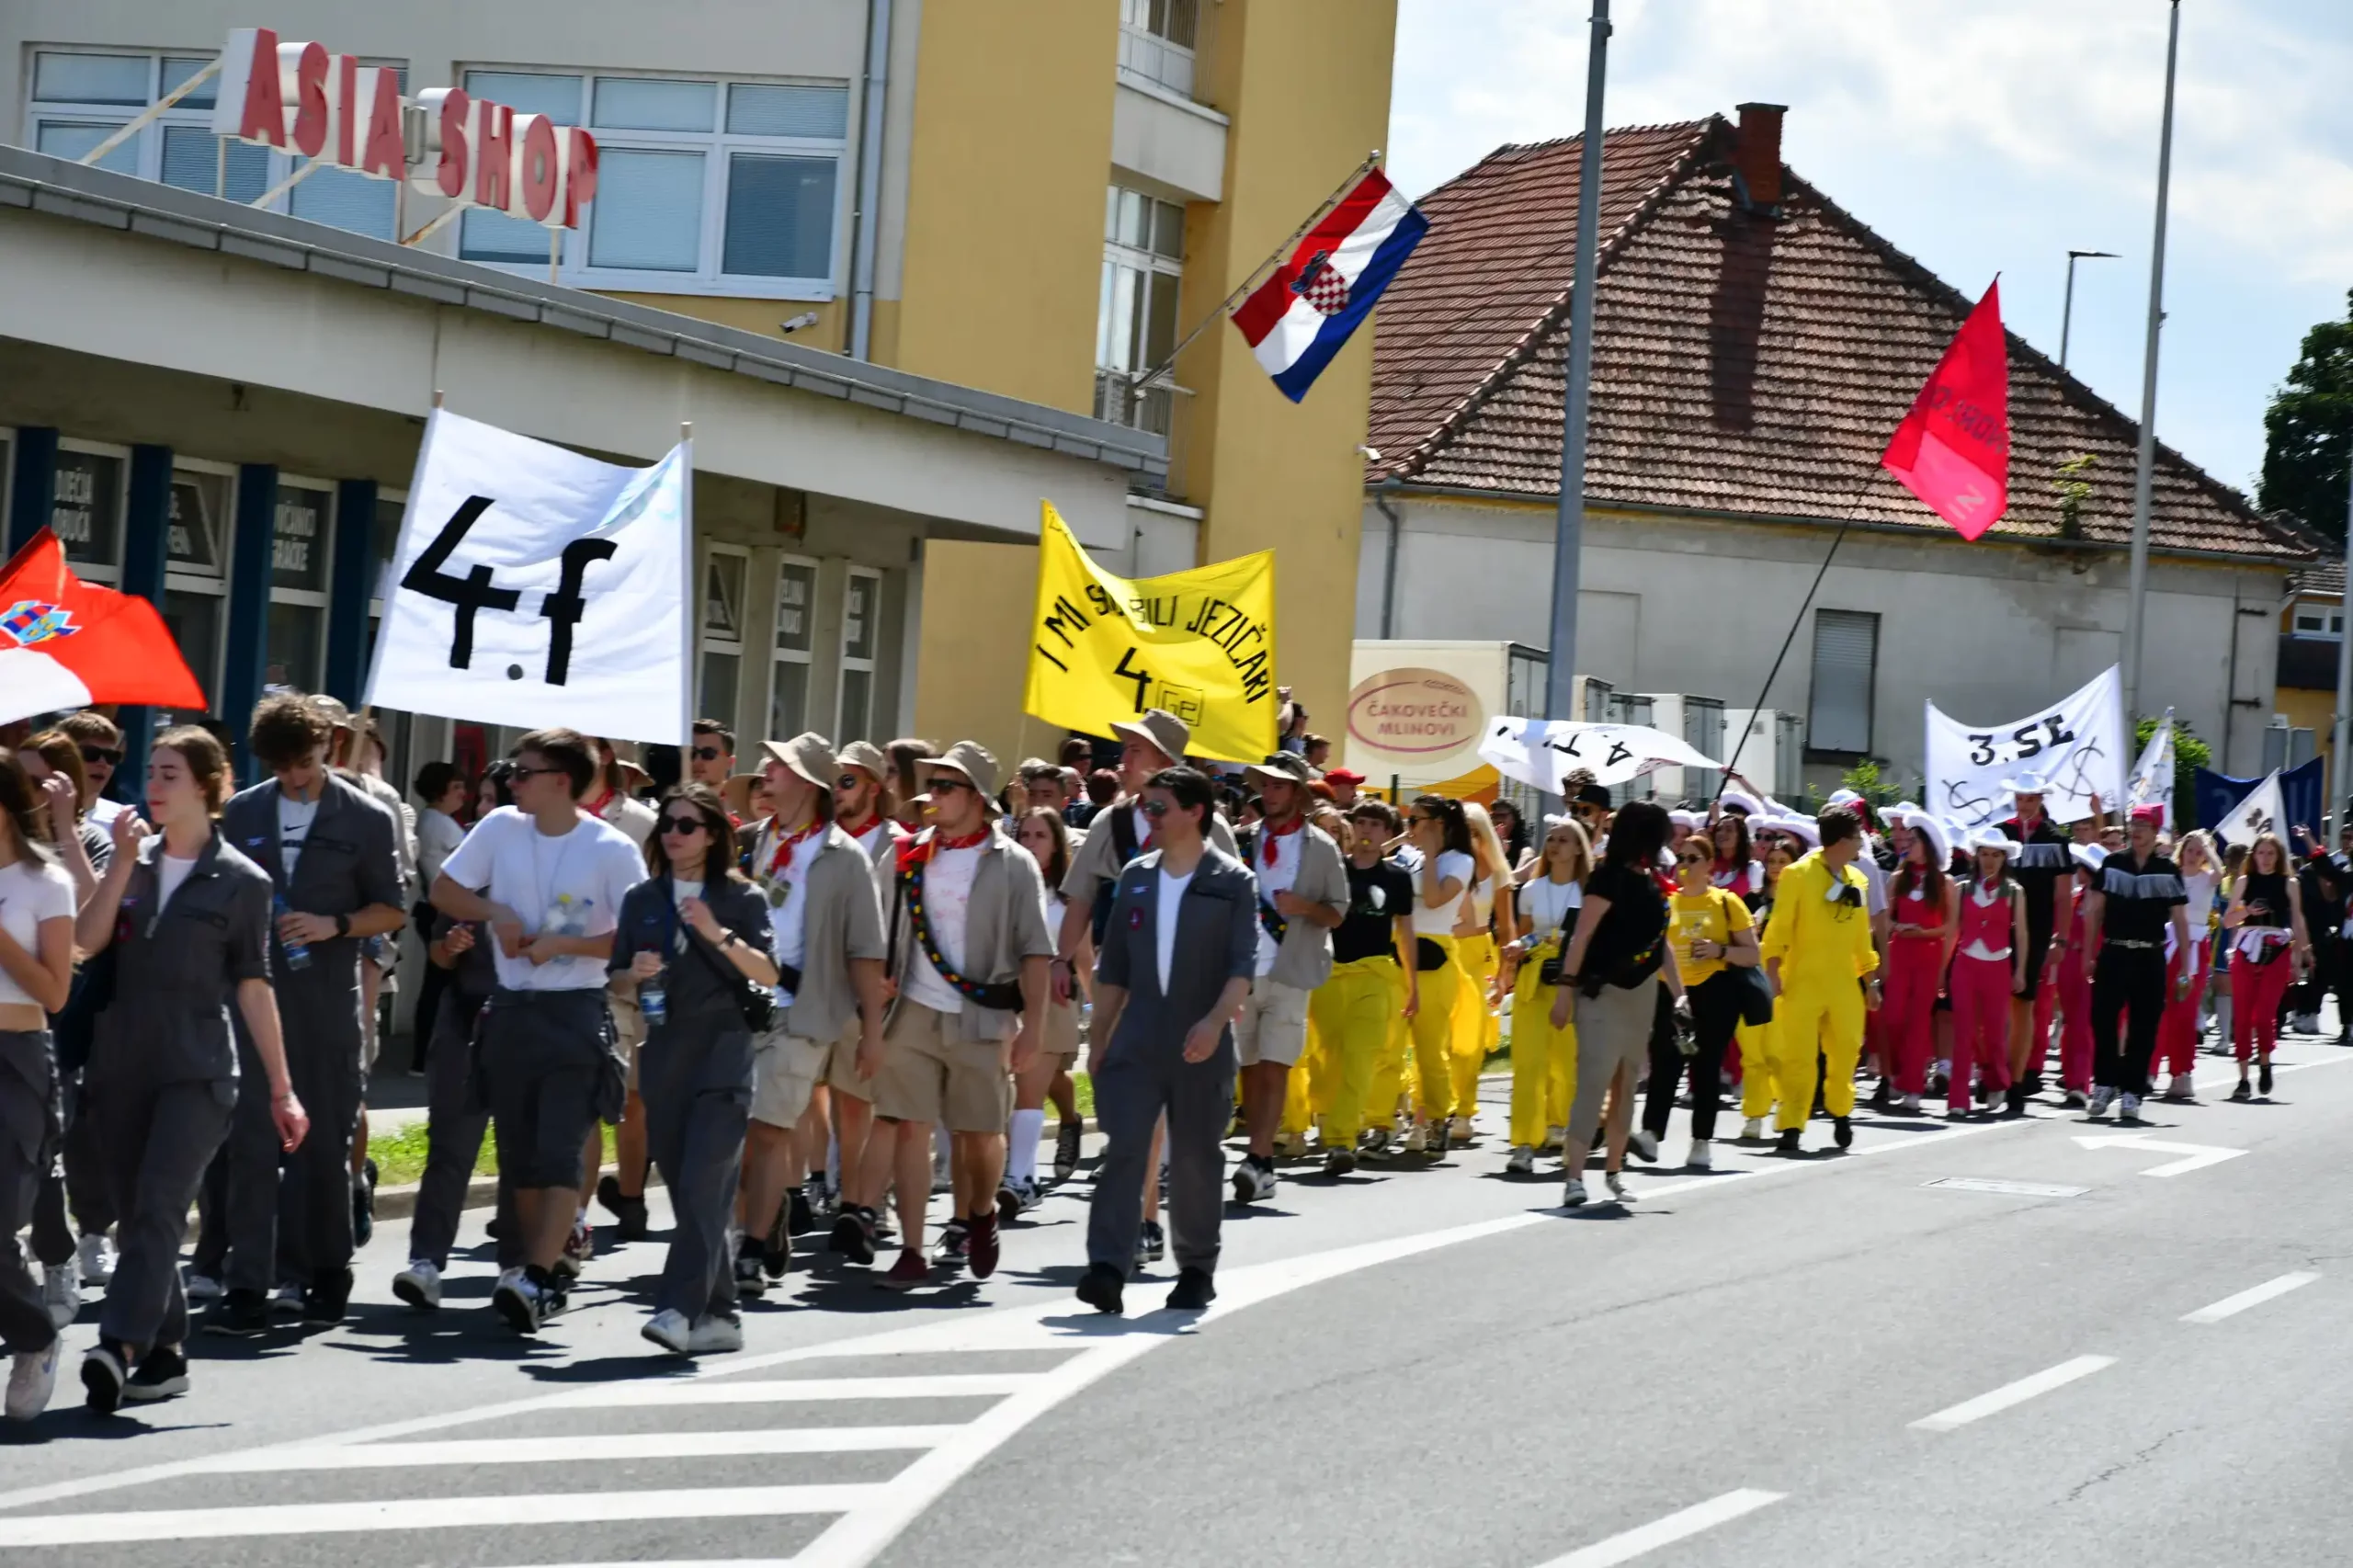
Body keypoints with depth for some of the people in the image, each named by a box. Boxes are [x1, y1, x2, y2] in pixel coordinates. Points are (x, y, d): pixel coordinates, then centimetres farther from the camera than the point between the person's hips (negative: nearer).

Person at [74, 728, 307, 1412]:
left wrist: (281, 1089, 0)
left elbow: (253, 986, 2)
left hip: (196, 1067, -5)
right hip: (122, 1064, 5)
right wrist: (122, 863, -9)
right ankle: (164, 1353, 16)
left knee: (159, 1205, -17)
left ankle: (120, 1345, -28)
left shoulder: (240, 881, 1)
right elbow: (86, 941, -3)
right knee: (136, 1213, 7)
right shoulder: (133, 860, 11)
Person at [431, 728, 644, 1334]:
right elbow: (444, 891, 12)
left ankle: (537, 1281, -20)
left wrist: (561, 944, -14)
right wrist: (494, 914, -5)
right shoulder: (501, 827, 4)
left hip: (576, 1013, -5)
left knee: (558, 1153, -13)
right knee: (518, 1155, 9)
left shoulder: (612, 850, -9)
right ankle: (542, 1277, 18)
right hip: (510, 1009, 5)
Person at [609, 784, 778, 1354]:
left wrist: (718, 934, -20)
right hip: (662, 1052, 5)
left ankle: (680, 1309, -19)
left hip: (721, 1052, -4)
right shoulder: (642, 900, 11)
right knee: (684, 1190, 6)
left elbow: (768, 974, -8)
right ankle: (718, 1315, 13)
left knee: (702, 1187, -14)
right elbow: (616, 976, 15)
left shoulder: (740, 898, 1)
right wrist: (634, 973, -7)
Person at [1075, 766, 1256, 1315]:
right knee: (1123, 1149, -10)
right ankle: (1107, 1269, -16)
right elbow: (1113, 967, 14)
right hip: (1137, 1039, 3)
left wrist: (1216, 1021, -25)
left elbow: (1242, 965, -10)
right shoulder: (1136, 877, 10)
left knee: (1195, 1158, 6)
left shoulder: (1231, 882, -2)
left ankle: (1197, 1270, 21)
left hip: (1201, 1044, -3)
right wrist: (1099, 1038, 10)